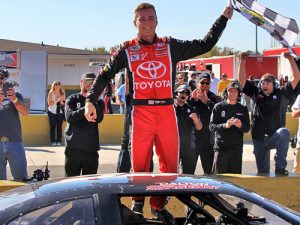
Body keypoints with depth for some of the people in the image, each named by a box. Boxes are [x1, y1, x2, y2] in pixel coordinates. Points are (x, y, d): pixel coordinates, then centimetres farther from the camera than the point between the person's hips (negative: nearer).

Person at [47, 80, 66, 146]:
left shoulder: (62, 93, 3)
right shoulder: (51, 93, -3)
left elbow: (64, 104, 4)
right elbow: (49, 103, -9)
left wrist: (62, 101, -16)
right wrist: (56, 100, -20)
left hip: (60, 112, 2)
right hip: (52, 112, -2)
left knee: (59, 127, -2)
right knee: (52, 127, -4)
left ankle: (59, 141, 1)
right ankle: (53, 141, -2)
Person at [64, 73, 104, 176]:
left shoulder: (98, 102, 12)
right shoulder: (72, 99, 8)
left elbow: (99, 118, -7)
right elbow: (69, 117, -10)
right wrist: (85, 109, -19)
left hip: (91, 148, 2)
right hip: (73, 147, -2)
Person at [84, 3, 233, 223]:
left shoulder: (170, 46, 10)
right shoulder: (127, 50, 7)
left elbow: (205, 44, 15)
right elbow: (105, 74, 11)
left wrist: (224, 18, 14)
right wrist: (90, 101, 2)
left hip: (167, 111, 2)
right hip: (141, 112, -2)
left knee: (170, 163, 3)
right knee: (140, 164, 0)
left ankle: (159, 206, 18)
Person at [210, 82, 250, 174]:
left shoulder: (243, 109, 12)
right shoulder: (219, 107, 5)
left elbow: (247, 128, 7)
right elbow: (211, 126, -2)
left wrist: (240, 125, -16)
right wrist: (225, 125, -19)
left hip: (237, 148, 2)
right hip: (221, 147, -2)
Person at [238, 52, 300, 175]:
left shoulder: (279, 94, 1)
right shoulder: (256, 93, 4)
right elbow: (241, 80, 0)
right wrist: (243, 62, -8)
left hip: (275, 136, -2)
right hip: (259, 139, 2)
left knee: (284, 132, -37)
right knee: (262, 171, 5)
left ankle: (280, 167, -31)